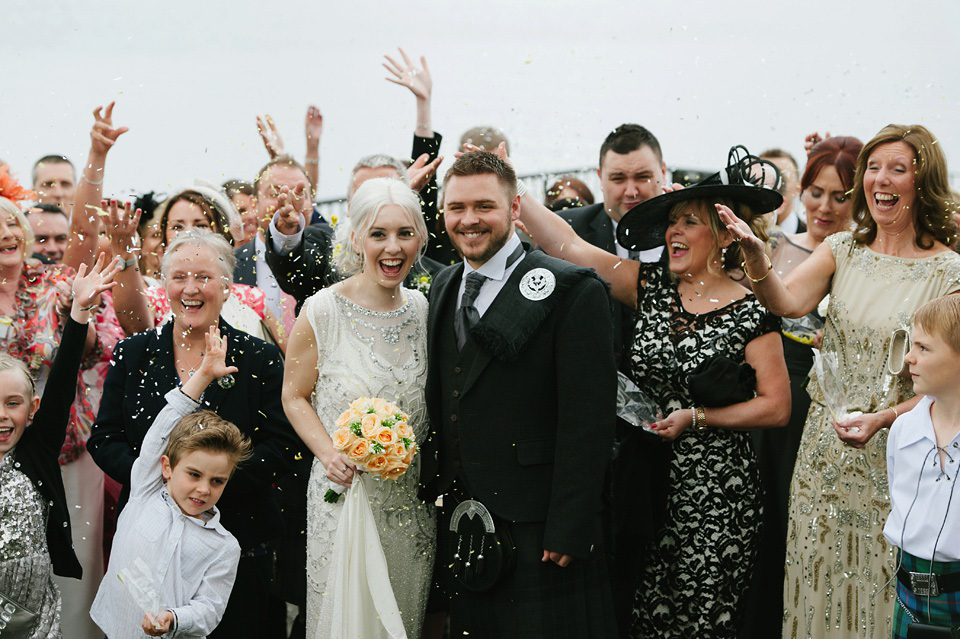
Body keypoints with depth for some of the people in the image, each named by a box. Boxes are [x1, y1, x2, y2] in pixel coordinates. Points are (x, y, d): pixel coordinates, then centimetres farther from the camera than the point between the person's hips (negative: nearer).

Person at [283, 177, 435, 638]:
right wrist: (329, 453, -18)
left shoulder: (422, 308, 2)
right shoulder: (322, 311, -11)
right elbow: (295, 396, -3)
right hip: (342, 490, -4)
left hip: (411, 499, 4)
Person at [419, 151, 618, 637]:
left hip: (535, 525, -6)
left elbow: (587, 421, -14)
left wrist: (568, 529, -18)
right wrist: (433, 492, 11)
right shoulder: (443, 288, 12)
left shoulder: (573, 291, -10)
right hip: (458, 523, 7)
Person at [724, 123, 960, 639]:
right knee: (820, 577, 10)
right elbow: (788, 303, -12)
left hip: (893, 454, -3)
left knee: (876, 583, 5)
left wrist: (881, 419, -21)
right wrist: (754, 254, -31)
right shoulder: (843, 250, 4)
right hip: (826, 447, 3)